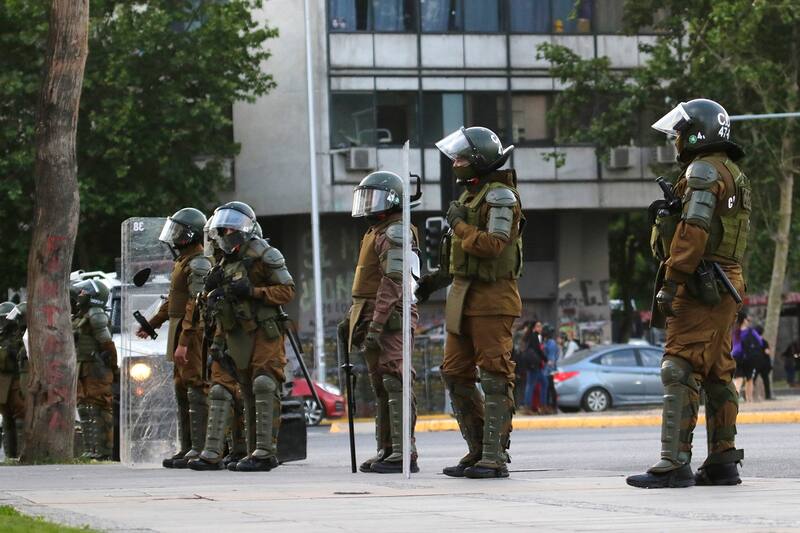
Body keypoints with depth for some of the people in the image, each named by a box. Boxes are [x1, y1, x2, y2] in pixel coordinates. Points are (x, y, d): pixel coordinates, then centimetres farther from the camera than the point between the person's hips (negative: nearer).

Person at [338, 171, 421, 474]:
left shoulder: (395, 233, -10)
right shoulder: (376, 232, 22)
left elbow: (393, 283, -19)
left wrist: (376, 325, -25)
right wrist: (351, 318, 24)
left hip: (390, 321, -11)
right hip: (373, 322, 11)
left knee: (395, 385, -14)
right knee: (380, 388, 12)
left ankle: (404, 454, -17)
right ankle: (386, 451, 16)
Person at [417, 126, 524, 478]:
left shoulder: (500, 195, -10)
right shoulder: (470, 195, 19)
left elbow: (492, 245, -22)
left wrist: (459, 225, -10)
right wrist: (440, 278, 18)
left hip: (492, 298, -10)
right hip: (463, 299, 10)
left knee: (495, 376, -8)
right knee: (455, 374, 8)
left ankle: (495, 457, -9)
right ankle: (478, 450, 14)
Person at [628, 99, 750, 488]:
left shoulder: (704, 171, -9)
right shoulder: (734, 175, 22)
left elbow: (693, 232, -19)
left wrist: (672, 281, -20)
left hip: (699, 285, -10)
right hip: (726, 285, 10)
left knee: (680, 371, -12)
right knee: (717, 374, 12)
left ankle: (675, 464, -18)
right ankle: (723, 462, 13)